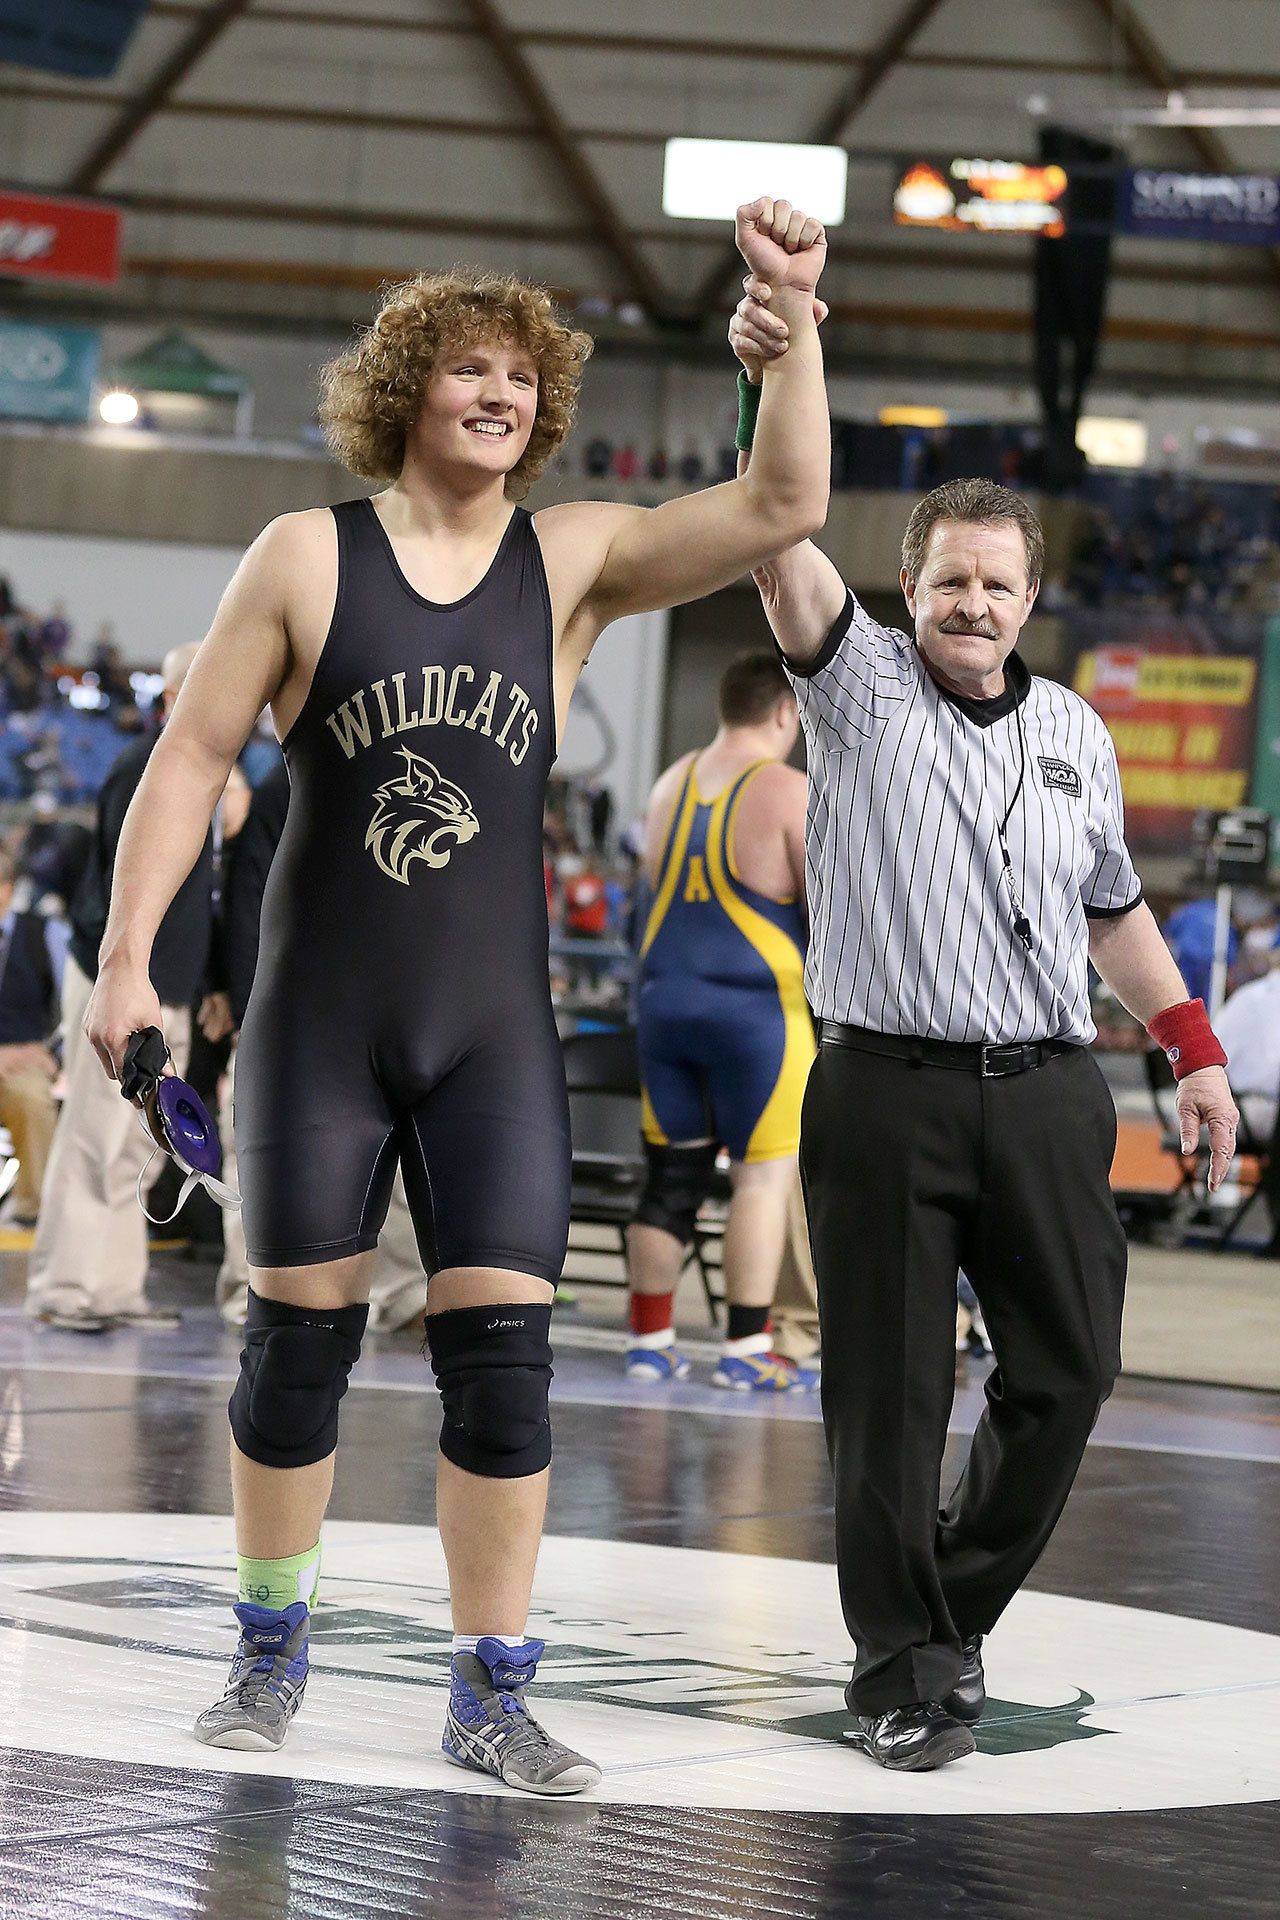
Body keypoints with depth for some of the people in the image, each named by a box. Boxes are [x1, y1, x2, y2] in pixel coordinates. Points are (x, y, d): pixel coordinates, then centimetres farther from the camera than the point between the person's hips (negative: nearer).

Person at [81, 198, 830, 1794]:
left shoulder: (573, 559, 2)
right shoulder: (309, 557, -1)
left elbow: (780, 507, -8)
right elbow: (193, 756, 0)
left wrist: (793, 314, -18)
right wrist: (127, 958, -6)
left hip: (494, 1030, 1)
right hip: (319, 1019, -1)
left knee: (502, 1353, -4)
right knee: (298, 1341, 5)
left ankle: (490, 1692, 4)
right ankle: (270, 1649, 23)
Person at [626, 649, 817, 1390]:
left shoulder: (671, 785, 11)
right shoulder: (789, 795, -10)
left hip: (664, 996, 6)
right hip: (755, 1005, -6)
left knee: (672, 1175, 11)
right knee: (766, 1174, -2)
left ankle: (650, 1338, 14)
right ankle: (747, 1348, -5)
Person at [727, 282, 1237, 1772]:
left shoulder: (1076, 732, 16)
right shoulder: (861, 686, 2)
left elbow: (1113, 908, 23)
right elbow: (789, 548, -14)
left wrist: (1193, 1048, 14)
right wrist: (776, 384, -29)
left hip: (1047, 1092, 4)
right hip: (885, 1090, -4)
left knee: (1069, 1367, 3)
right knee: (890, 1392, -1)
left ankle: (956, 1602, 24)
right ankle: (902, 1670, 8)